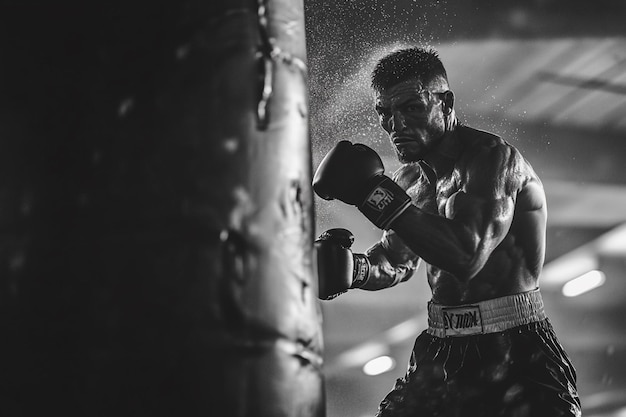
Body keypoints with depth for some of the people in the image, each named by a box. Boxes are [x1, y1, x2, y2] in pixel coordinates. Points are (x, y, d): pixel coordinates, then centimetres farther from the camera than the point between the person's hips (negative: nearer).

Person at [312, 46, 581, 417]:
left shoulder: (493, 158, -14)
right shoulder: (411, 179, 8)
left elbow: (468, 256, -28)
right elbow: (397, 262, 21)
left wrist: (378, 195, -27)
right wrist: (355, 269, -2)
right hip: (442, 354, 6)